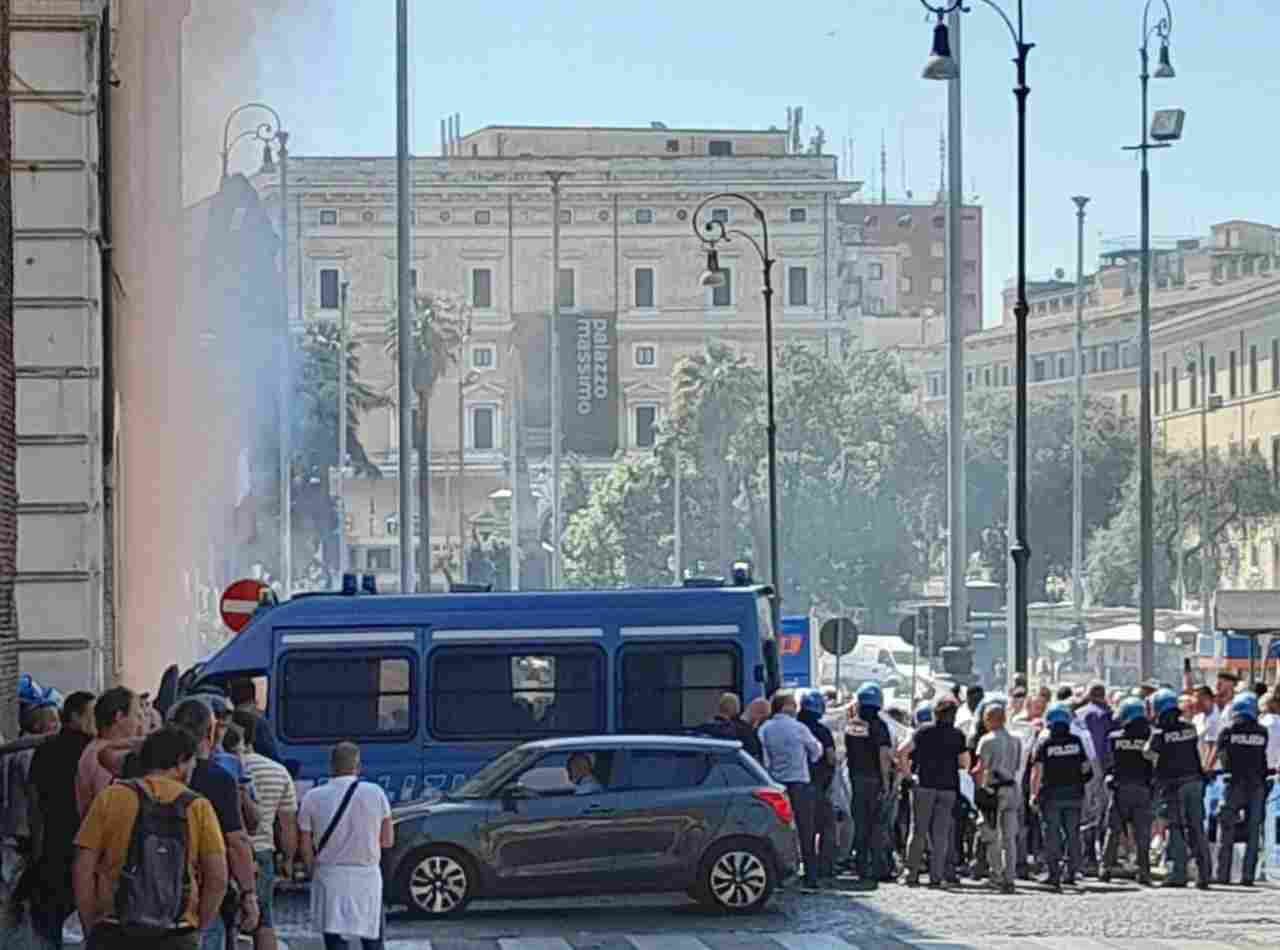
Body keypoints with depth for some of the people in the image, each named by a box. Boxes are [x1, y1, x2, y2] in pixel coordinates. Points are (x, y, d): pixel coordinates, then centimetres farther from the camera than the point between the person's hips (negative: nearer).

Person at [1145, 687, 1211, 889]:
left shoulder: (1160, 733, -10)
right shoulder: (1190, 728, 5)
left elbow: (1149, 753, -16)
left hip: (1173, 784, -4)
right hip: (1194, 780, 5)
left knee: (1177, 829, -1)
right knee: (1197, 829, 8)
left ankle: (1179, 874, -4)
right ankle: (1204, 874, 7)